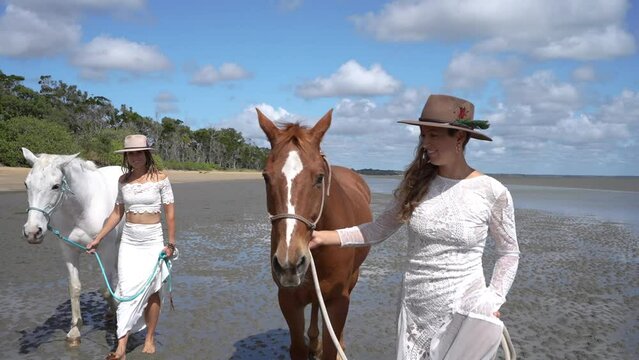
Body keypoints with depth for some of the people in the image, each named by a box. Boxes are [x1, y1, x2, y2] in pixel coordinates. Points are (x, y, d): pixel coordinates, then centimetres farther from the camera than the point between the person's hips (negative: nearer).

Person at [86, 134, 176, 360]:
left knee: (150, 291, 7)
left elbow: (170, 213, -5)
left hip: (153, 241, -3)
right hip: (128, 241, 3)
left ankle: (150, 339, 23)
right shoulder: (123, 180, 4)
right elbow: (117, 213, 10)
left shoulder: (160, 179, -7)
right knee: (126, 290, -2)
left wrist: (171, 243, -7)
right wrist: (98, 239, 6)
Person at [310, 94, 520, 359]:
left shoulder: (493, 192, -11)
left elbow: (509, 253, 1)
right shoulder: (415, 182, -3)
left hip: (464, 309, -3)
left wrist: (493, 302, -8)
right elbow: (380, 228, 1)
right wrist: (325, 236, -9)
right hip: (413, 306, 3)